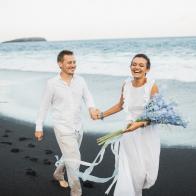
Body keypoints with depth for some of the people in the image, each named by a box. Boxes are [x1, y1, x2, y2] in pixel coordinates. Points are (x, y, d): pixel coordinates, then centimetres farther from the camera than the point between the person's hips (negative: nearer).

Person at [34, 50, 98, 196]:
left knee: (70, 156, 22)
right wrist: (39, 128, 1)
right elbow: (44, 106, -4)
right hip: (63, 129, -5)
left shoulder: (80, 80, -2)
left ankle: (58, 174, 51)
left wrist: (92, 108, -28)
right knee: (74, 159, -7)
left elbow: (88, 97, -4)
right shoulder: (52, 83, -11)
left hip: (78, 127, 5)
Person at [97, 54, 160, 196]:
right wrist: (102, 115, 20)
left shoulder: (152, 86, -14)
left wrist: (139, 124, -31)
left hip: (146, 134, -3)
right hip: (129, 133, 3)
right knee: (127, 172, 1)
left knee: (143, 172, 5)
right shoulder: (126, 84, 0)